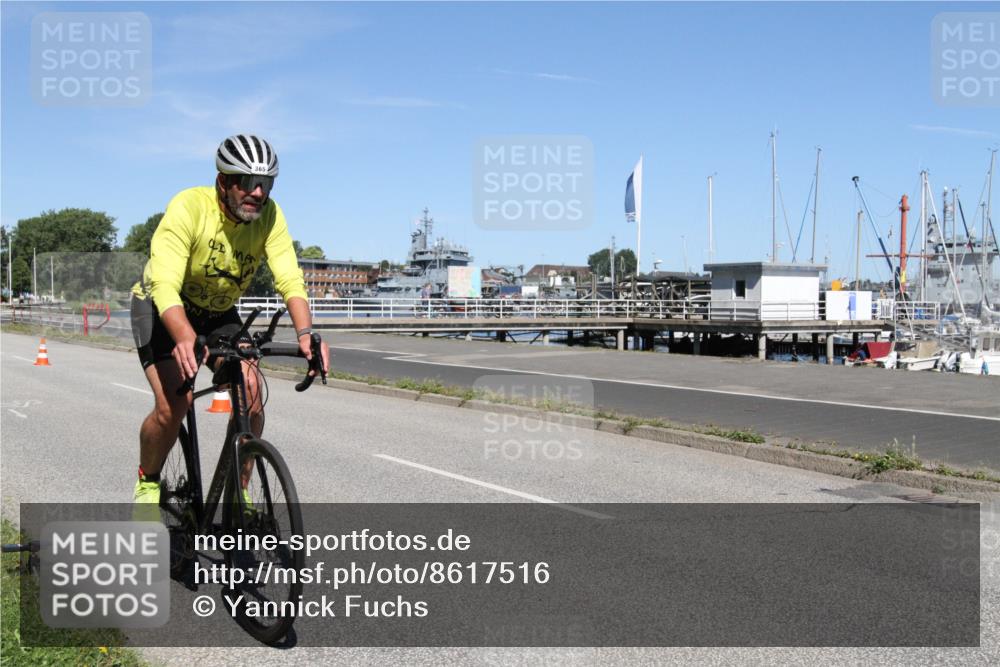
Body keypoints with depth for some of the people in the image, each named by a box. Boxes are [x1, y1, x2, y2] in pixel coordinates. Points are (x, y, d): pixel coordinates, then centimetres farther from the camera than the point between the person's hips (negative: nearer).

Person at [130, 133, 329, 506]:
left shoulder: (269, 215, -21)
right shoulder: (189, 207, -32)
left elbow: (289, 279, -29)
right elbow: (165, 285, -42)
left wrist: (305, 333, -48)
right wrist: (185, 338, -60)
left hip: (219, 312, 4)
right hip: (162, 308, -4)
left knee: (252, 403, -13)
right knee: (172, 407, -20)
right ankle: (147, 483, 9)